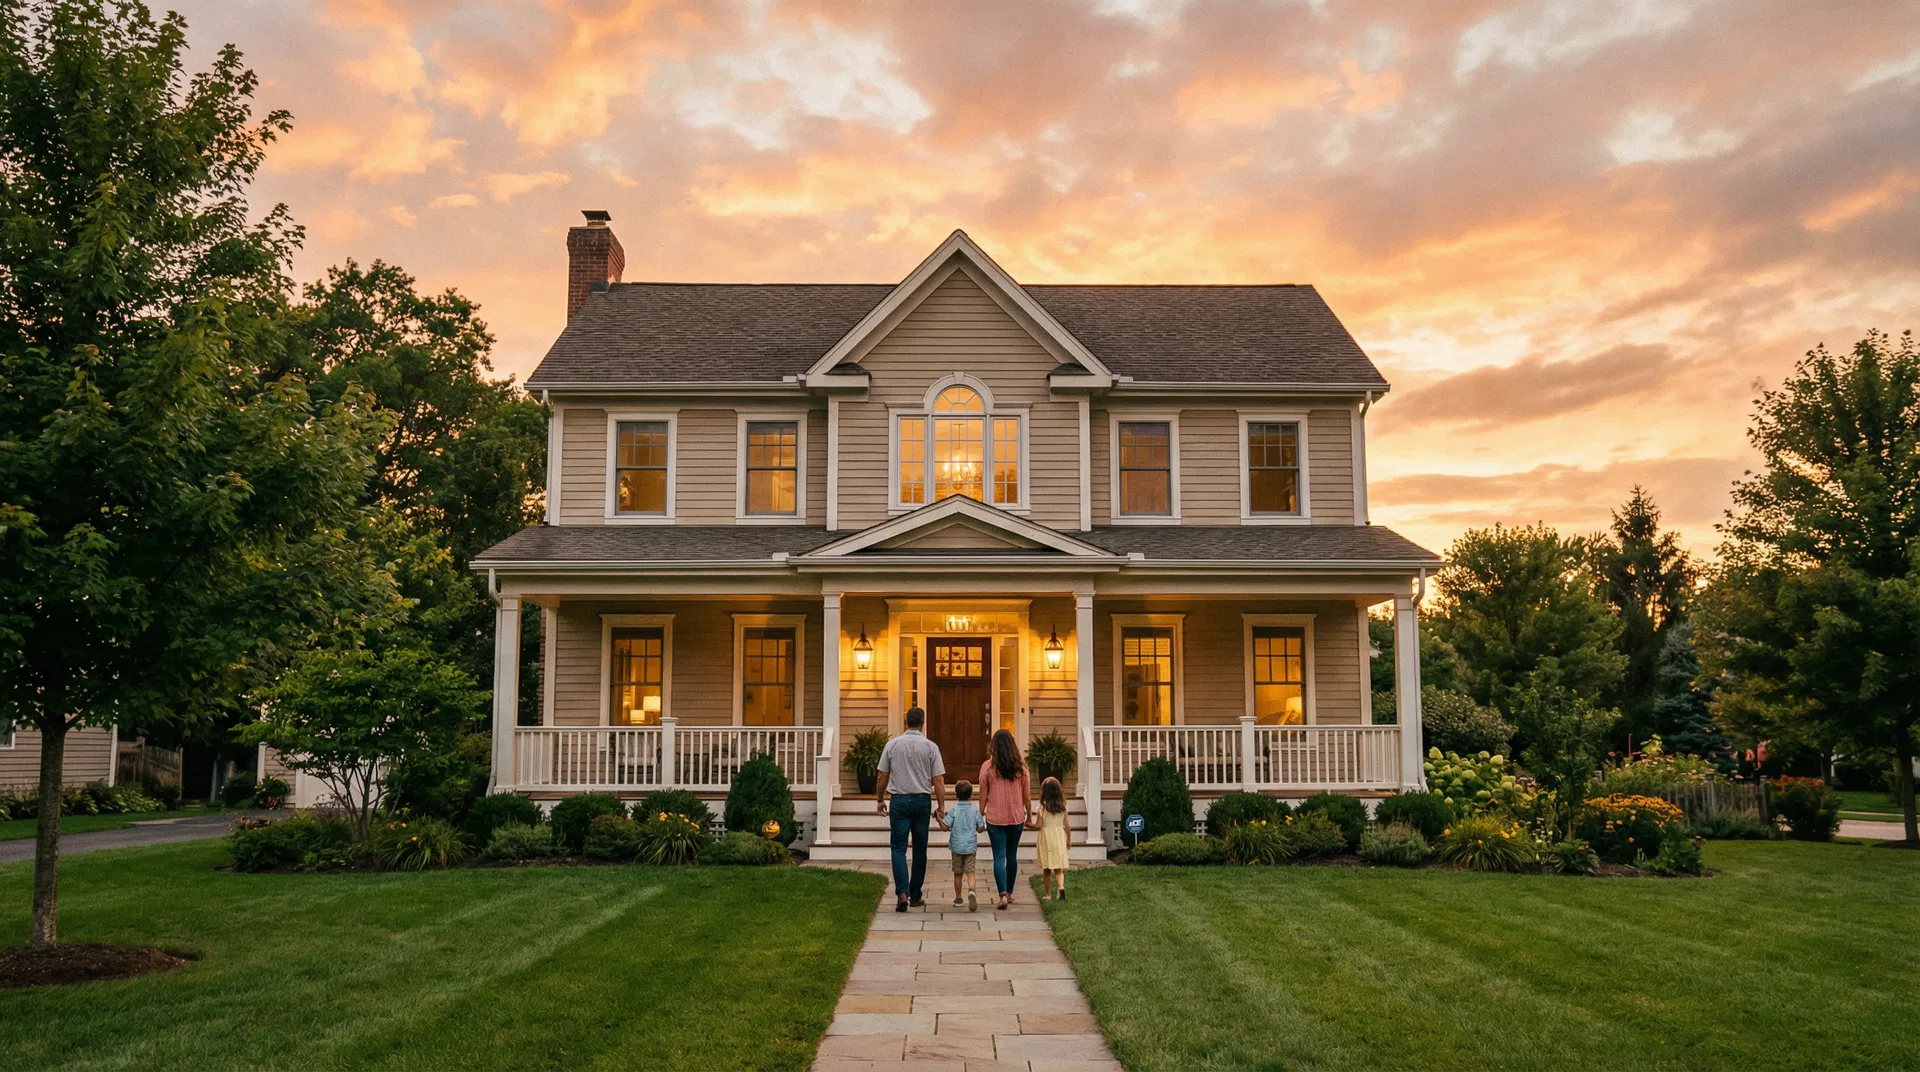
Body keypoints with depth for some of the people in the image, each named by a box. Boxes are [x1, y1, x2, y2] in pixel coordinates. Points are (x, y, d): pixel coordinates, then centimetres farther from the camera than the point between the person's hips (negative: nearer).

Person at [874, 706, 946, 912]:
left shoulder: (892, 745, 0)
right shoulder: (930, 747, -2)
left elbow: (883, 776, 5)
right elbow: (938, 781, -4)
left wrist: (879, 799, 18)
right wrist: (941, 806, 3)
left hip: (899, 801, 0)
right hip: (922, 801, 0)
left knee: (899, 848, 1)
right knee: (919, 849, 11)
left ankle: (902, 892, -17)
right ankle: (915, 895, 17)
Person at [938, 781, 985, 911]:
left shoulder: (953, 810, -8)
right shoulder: (975, 810, -2)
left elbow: (945, 827, -13)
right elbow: (980, 828, 3)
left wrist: (940, 819, 4)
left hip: (956, 846, 0)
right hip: (970, 846, 0)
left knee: (958, 873, 12)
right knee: (970, 872, -1)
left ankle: (958, 898, 22)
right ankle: (971, 890, -29)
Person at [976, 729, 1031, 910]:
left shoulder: (988, 766, -7)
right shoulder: (1021, 766, -2)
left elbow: (983, 796, -3)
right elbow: (1027, 795, 2)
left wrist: (980, 815, 8)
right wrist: (1029, 815, 14)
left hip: (995, 818, -2)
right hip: (1016, 817, 2)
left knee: (999, 857, -2)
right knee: (1012, 856, 16)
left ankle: (1003, 894, -16)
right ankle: (1009, 893, 27)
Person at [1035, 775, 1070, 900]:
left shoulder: (1042, 807, -10)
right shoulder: (1063, 806, 0)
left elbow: (1039, 825, -11)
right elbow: (1066, 825, 4)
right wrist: (1068, 840, 16)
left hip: (1046, 837, -2)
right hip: (1059, 837, 2)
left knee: (1046, 869, 9)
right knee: (1059, 868, 5)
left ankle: (1048, 894, 14)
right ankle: (1061, 886, -20)